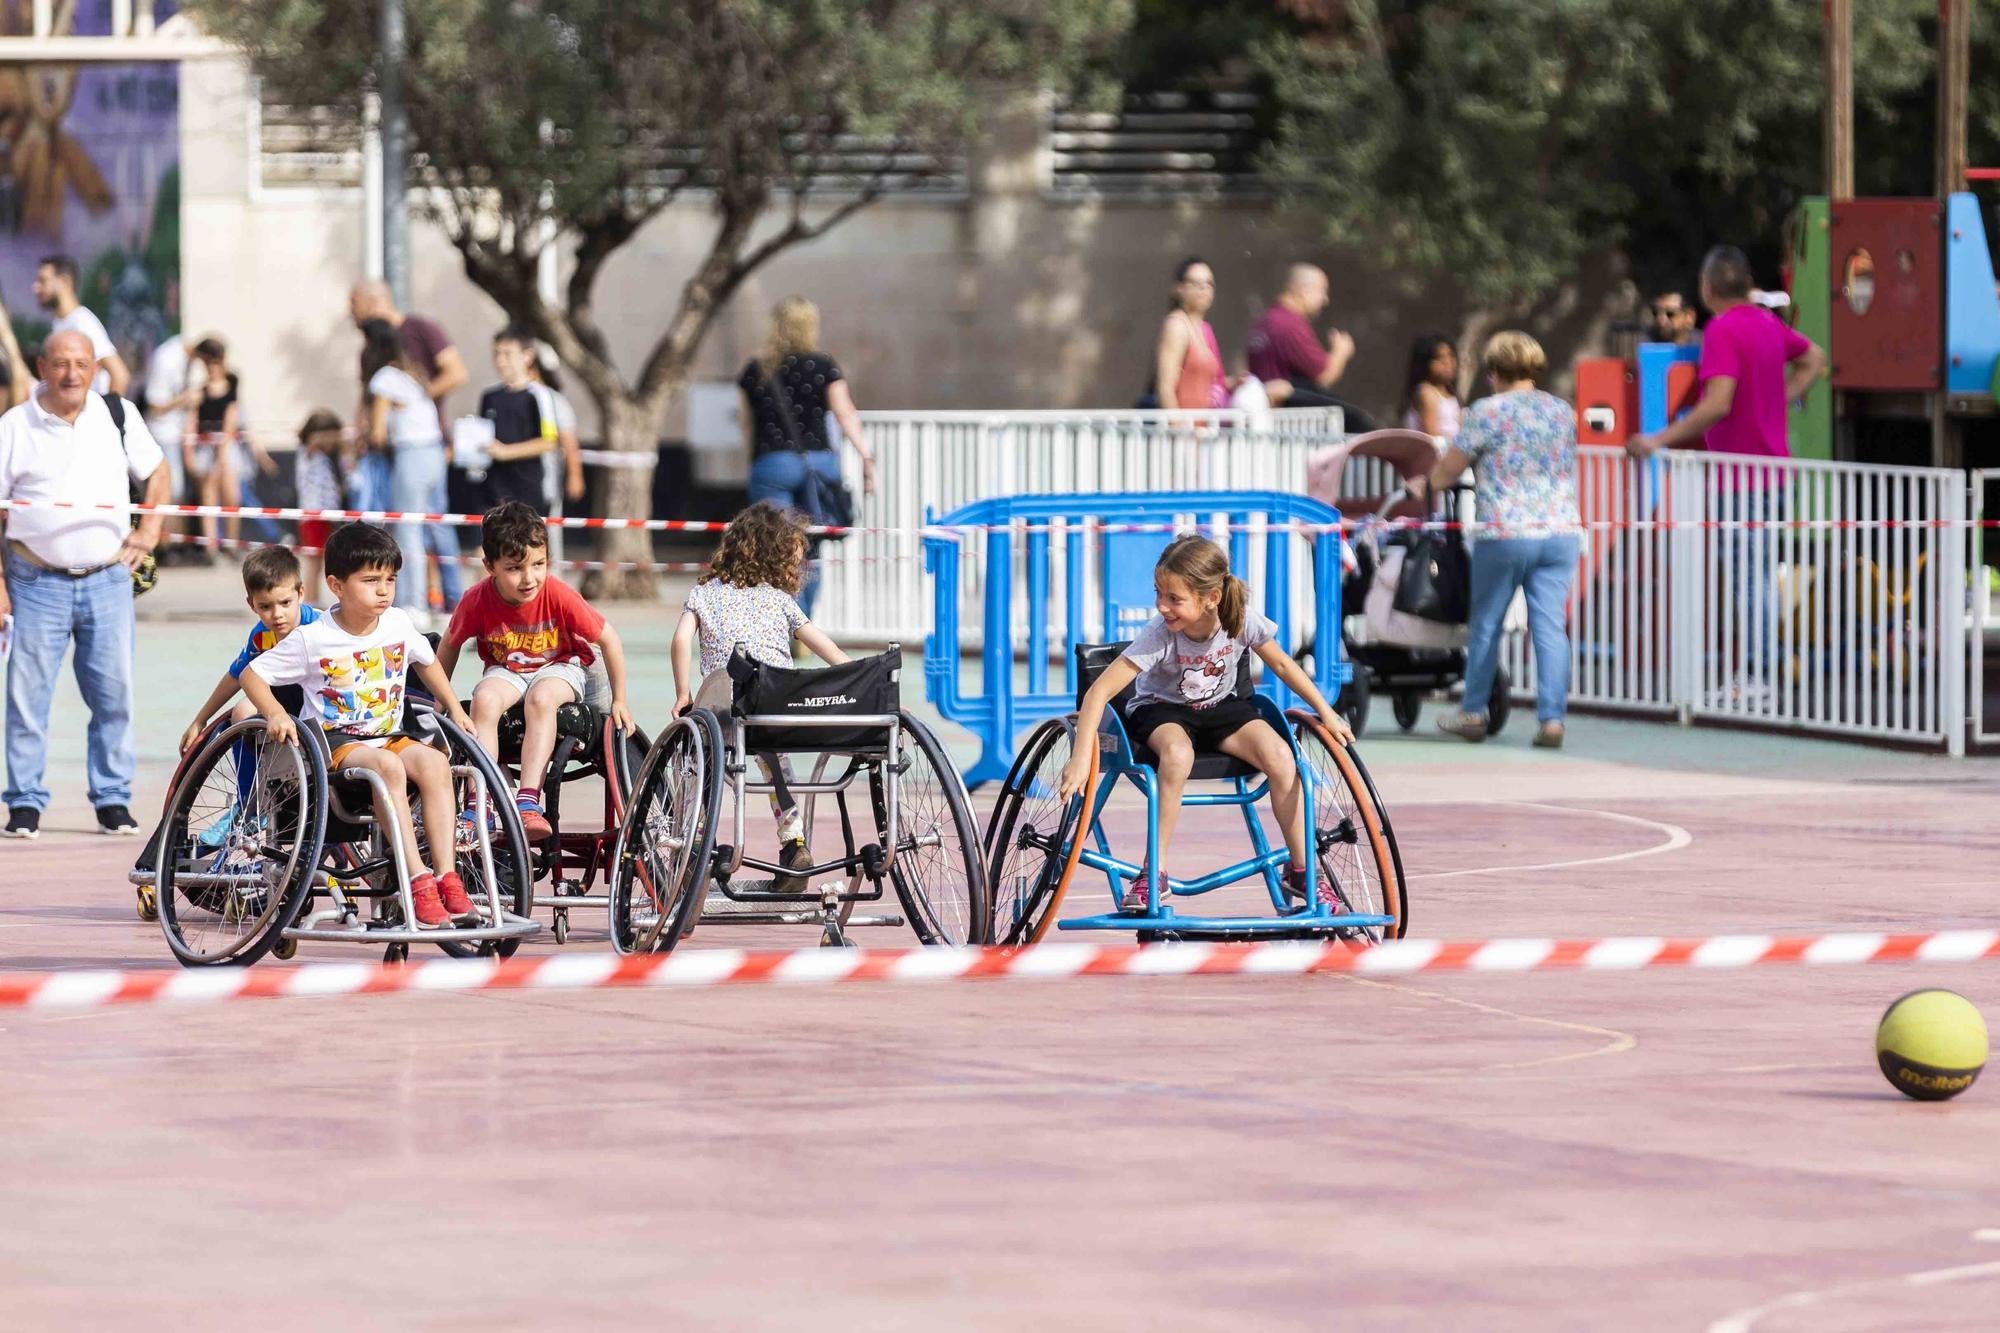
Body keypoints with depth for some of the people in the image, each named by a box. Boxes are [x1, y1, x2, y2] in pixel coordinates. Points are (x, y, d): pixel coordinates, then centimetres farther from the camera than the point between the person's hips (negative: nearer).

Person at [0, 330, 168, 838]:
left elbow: (157, 471, 21)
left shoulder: (119, 416, 6)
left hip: (107, 580, 2)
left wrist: (149, 531, 8)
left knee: (114, 691, 2)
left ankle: (113, 800, 12)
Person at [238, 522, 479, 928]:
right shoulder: (311, 639, -7)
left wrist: (455, 709, 22)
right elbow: (252, 674, 0)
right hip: (336, 742, -5)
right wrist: (276, 714, -17)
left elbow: (426, 662, 26)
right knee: (388, 766, -36)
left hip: (390, 736, 5)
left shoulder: (399, 625, 5)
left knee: (433, 762, -28)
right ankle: (418, 881, -40)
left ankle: (446, 878, -31)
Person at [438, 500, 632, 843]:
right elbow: (450, 645, 1)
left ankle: (528, 802, -41)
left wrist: (619, 701, -7)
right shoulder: (478, 599, -20)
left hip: (560, 667, -2)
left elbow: (608, 639, -12)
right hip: (505, 670, 2)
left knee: (541, 698, -36)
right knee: (484, 699, -31)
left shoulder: (559, 596, -25)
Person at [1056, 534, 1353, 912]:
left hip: (1220, 707, 3)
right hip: (1161, 709, -3)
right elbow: (1100, 691, -30)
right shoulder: (1158, 635, -29)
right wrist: (1081, 756, -39)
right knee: (1178, 753, -38)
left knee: (1280, 756, -22)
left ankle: (1301, 869, -3)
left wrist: (1327, 715, -2)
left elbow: (1282, 665, -2)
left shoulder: (1243, 621, -21)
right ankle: (1154, 872, -28)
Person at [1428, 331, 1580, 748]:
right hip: (1561, 531, 3)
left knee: (1486, 622, 11)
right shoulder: (1563, 412, 8)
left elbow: (1445, 472, -1)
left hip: (1504, 534, -3)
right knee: (1550, 625, 2)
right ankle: (1552, 718, -5)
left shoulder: (1487, 412, -6)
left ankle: (1472, 713, 22)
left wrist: (1432, 481, 23)